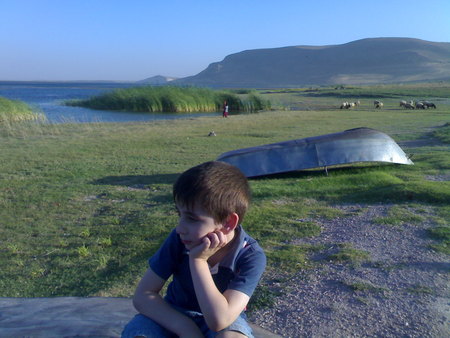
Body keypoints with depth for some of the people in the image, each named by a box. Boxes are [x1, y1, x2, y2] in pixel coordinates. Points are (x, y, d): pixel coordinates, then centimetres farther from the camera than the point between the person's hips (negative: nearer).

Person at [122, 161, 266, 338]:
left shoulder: (251, 256, -25)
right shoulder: (179, 239, -18)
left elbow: (219, 320, -34)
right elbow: (143, 295, -16)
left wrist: (198, 259, -35)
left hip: (222, 321, -2)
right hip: (175, 315, 2)